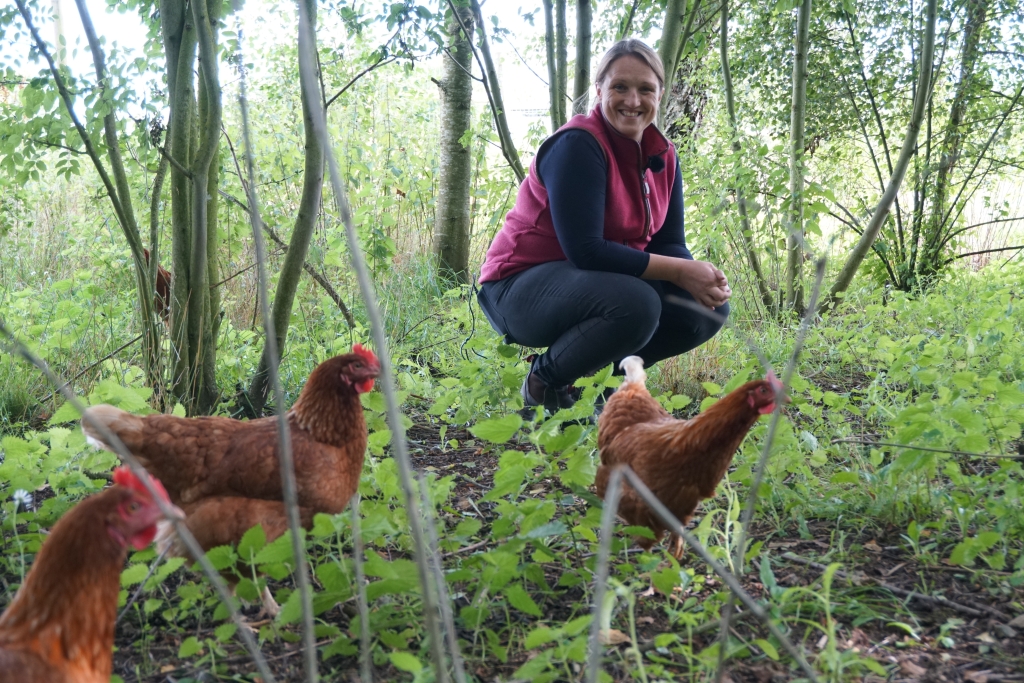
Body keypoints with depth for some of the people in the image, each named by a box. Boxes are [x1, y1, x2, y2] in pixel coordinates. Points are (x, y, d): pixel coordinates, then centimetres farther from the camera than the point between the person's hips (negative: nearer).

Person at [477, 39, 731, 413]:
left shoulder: (662, 155, 4)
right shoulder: (577, 145, -20)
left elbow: (669, 243, 3)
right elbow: (584, 249, -27)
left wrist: (707, 278, -20)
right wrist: (681, 271, -27)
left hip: (599, 281, 8)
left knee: (709, 307, -6)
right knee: (636, 304, -34)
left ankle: (605, 372, 9)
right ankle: (544, 381, -9)